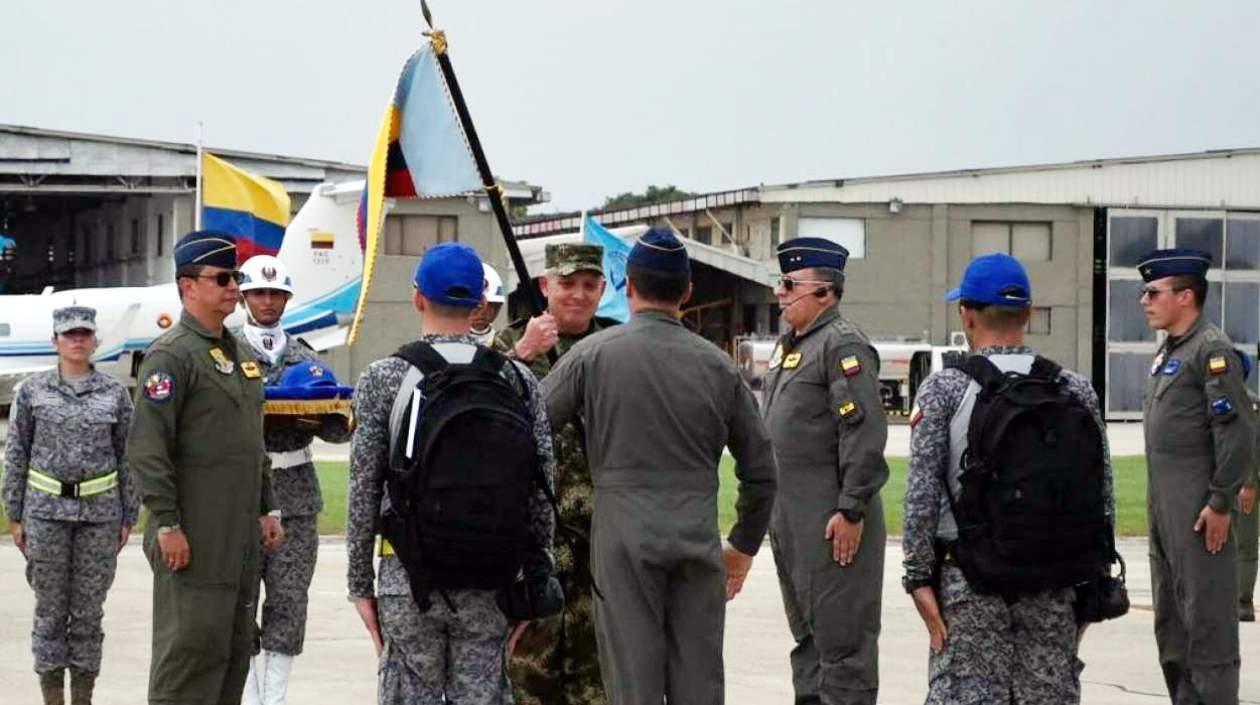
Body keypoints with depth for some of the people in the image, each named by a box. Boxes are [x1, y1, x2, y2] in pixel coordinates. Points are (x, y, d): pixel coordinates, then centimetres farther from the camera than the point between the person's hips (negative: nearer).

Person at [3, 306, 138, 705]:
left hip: (99, 510, 1)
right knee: (50, 608, 3)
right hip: (46, 509, -1)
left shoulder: (115, 393, 4)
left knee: (89, 608, 4)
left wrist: (128, 518, 3)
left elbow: (128, 458, 7)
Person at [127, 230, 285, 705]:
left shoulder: (240, 354, 17)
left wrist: (267, 509, 18)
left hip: (241, 537, 9)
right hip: (194, 539, -9)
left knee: (234, 649, 11)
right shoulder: (171, 354, -10)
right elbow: (147, 447, -16)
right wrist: (166, 524, -20)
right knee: (191, 646, -8)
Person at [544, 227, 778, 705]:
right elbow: (760, 470, 10)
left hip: (625, 539, -2)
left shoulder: (593, 354, -3)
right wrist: (744, 546, 22)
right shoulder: (717, 365, 5)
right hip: (698, 541, 2)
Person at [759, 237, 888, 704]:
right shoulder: (789, 345, 17)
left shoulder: (843, 345, -13)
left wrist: (852, 511, -22)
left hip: (832, 521, -10)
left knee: (840, 633, -5)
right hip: (789, 517, 10)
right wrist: (771, 507, 20)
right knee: (806, 631, 17)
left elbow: (865, 433, -20)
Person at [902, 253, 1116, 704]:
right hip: (1054, 582, 3)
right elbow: (1103, 494, 4)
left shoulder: (944, 389, -5)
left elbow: (922, 492, -9)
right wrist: (1092, 578, 10)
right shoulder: (1076, 390, 4)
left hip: (970, 581, -3)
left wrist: (918, 576, -5)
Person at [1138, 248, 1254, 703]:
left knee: (1207, 621, -7)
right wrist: (1156, 504, 18)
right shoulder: (1167, 353, 17)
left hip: (1199, 512, -10)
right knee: (1170, 623, 15)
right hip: (1165, 510, 10)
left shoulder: (1212, 349, -12)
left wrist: (1221, 503, -19)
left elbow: (1238, 431, -18)